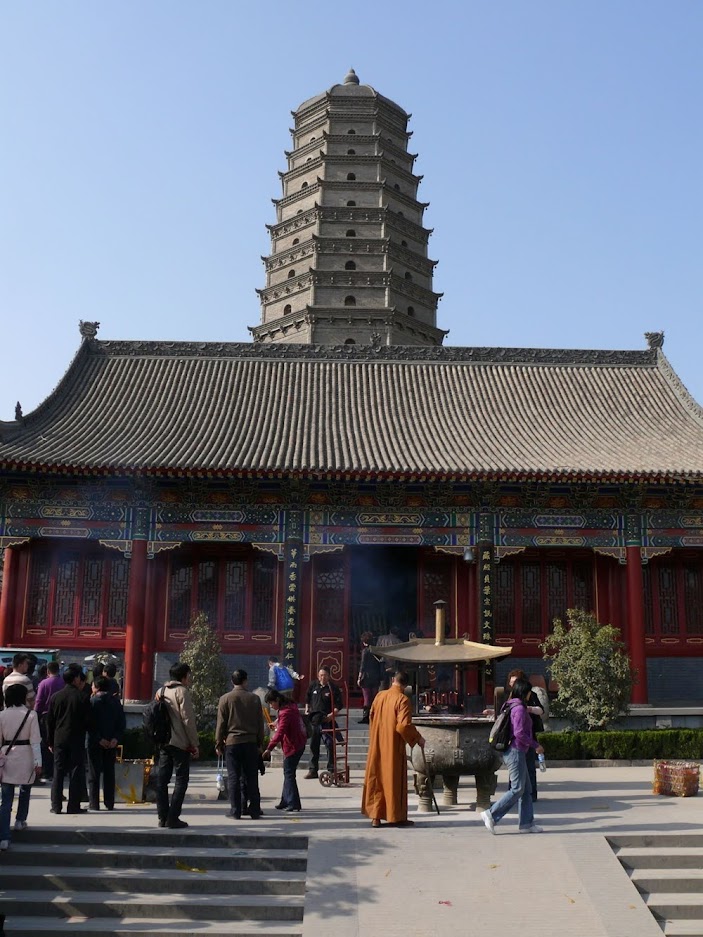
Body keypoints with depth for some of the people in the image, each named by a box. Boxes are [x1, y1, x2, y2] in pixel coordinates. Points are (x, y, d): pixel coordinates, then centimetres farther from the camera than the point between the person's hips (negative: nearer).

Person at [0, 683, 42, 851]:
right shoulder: (30, 715, -8)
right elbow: (35, 741, -9)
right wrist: (38, 762, -4)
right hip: (25, 757, -1)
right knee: (24, 790, 25)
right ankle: (20, 820, 41)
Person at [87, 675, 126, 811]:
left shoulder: (92, 701, -8)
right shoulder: (116, 701, 3)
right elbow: (122, 722, -1)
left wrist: (98, 739, -11)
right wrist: (116, 738, -5)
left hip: (95, 743, -3)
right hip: (112, 742, 3)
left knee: (94, 773, 5)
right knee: (109, 773, 11)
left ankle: (94, 803, 4)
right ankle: (109, 803, 12)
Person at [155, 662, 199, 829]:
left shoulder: (161, 691, 13)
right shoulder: (182, 692, -10)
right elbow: (188, 720, -14)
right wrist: (195, 744, -10)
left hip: (163, 742, 7)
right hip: (180, 743, -7)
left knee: (162, 779, 10)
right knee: (181, 779, -2)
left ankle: (163, 817, 12)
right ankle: (172, 818, -6)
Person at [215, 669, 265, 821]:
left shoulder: (225, 699, -3)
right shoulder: (254, 698, 3)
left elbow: (221, 723, -3)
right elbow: (260, 723, 7)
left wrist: (218, 743, 6)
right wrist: (260, 743, 15)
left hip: (232, 742, -2)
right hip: (251, 742, 2)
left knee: (234, 777, 3)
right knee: (252, 778, 7)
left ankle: (236, 811, 3)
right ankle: (255, 811, 8)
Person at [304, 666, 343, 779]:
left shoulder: (333, 688, -5)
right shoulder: (313, 685, 8)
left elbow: (338, 705, -5)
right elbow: (307, 699, 22)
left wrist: (332, 714, -17)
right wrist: (307, 710, 12)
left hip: (326, 720, -4)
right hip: (313, 719, 5)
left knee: (330, 744, -7)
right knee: (313, 745, 10)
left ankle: (331, 769, 2)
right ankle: (313, 770, 18)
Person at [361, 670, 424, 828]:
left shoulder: (380, 696, 4)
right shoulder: (402, 699, -14)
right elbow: (404, 725, -20)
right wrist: (418, 738, -7)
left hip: (377, 746, 5)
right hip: (394, 747, -5)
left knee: (376, 779, 10)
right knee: (394, 780, 3)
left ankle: (375, 817, 11)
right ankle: (397, 817, 9)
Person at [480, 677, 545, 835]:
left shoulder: (511, 706, 14)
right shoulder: (519, 708, -15)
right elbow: (519, 733, -22)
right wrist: (535, 745, -13)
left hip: (512, 751, 10)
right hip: (516, 752, -10)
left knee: (526, 789, 12)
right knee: (517, 789, -6)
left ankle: (526, 823, 14)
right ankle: (492, 814, -6)